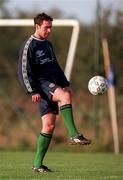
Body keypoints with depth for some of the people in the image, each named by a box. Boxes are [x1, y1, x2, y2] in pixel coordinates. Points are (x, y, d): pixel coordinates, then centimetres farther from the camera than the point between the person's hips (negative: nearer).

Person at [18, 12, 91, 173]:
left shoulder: (48, 45, 21)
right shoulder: (29, 46, -5)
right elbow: (24, 71, -10)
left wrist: (65, 84, 19)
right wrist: (33, 91, -17)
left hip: (51, 85, 8)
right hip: (41, 84, -8)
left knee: (49, 125, 0)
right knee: (65, 95, -33)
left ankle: (37, 164, 3)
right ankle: (74, 135, -39)